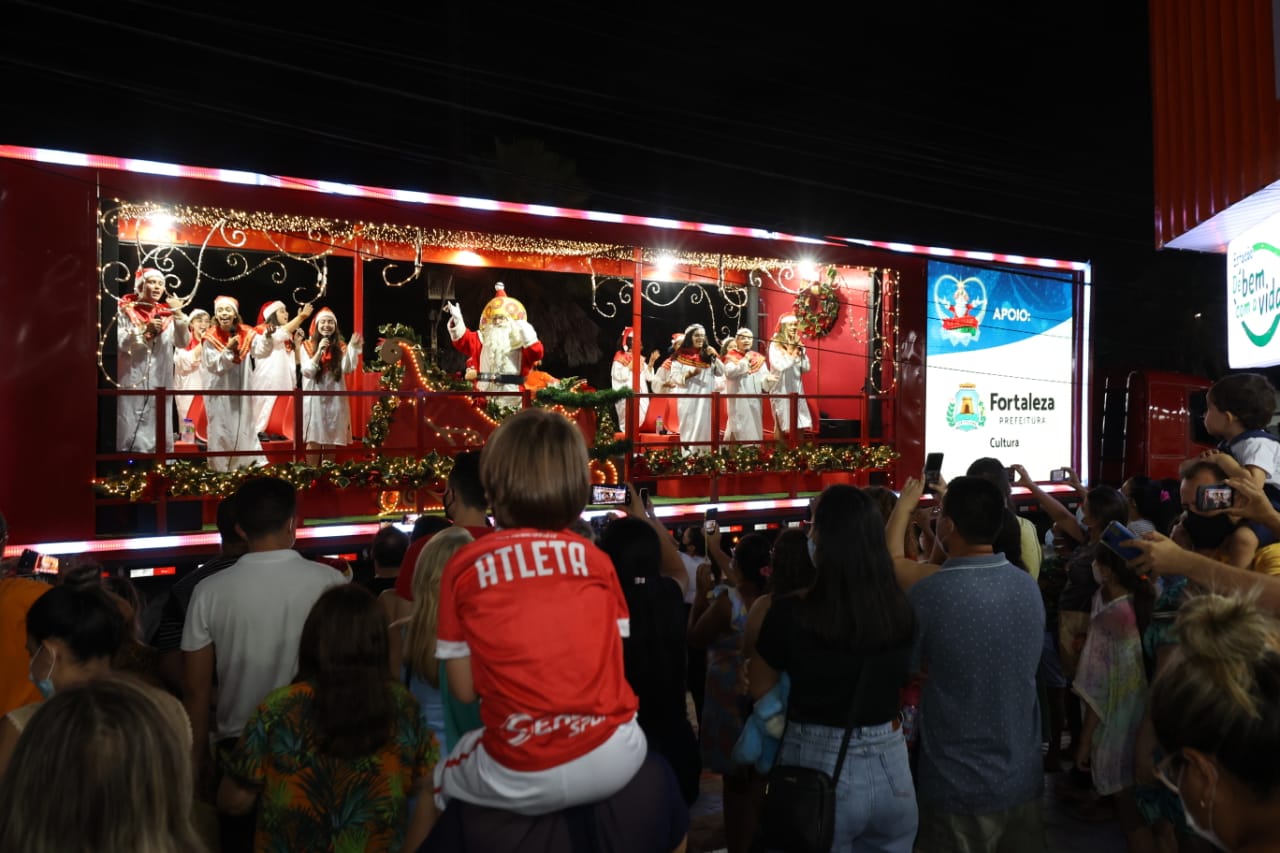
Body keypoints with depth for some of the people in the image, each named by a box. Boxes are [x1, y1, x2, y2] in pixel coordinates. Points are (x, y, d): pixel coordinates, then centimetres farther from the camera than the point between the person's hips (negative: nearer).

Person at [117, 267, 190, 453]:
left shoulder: (166, 313, 10)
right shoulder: (125, 310, 1)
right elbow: (118, 342, -7)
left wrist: (179, 315, -13)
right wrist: (144, 330, -15)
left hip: (159, 382, 3)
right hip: (131, 381, -3)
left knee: (156, 428, 6)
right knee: (129, 430, -3)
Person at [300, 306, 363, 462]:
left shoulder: (340, 347, 7)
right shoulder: (307, 346, 3)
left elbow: (348, 369, -9)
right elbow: (307, 372, -8)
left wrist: (353, 348, -19)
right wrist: (319, 351, -18)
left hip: (335, 398, 2)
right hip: (314, 398, -2)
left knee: (331, 439, 5)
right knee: (313, 439, -3)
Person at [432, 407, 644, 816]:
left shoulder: (464, 566, -3)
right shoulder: (595, 559, 1)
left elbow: (465, 689, 1)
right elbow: (613, 658, 8)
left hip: (523, 780, -1)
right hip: (614, 761, 2)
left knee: (441, 778, 31)